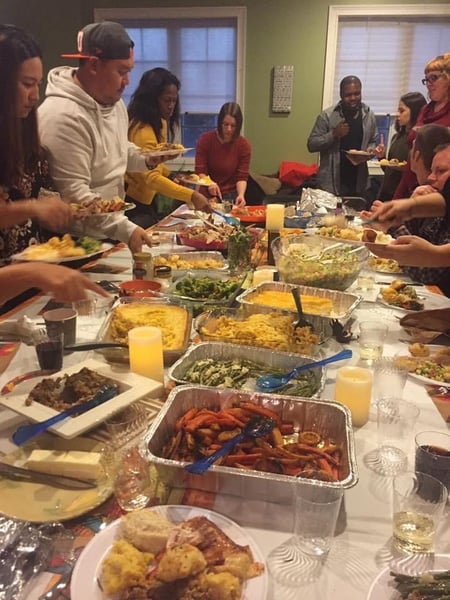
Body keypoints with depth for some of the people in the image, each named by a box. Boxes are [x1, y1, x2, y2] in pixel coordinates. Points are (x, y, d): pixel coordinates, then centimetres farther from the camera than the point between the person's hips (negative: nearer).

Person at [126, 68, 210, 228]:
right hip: (134, 203, -10)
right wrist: (191, 195, -45)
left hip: (146, 199, 10)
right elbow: (151, 177, -37)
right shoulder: (142, 130, -26)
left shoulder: (159, 123, 5)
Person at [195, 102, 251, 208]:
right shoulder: (205, 139, -6)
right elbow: (200, 171, -7)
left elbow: (242, 177, -6)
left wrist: (241, 194, -26)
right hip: (207, 195, 0)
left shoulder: (244, 145, -6)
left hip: (231, 196, 0)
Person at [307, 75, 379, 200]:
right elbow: (311, 144, -7)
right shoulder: (327, 115, -6)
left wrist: (370, 150, -6)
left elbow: (373, 141, 17)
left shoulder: (369, 116, 5)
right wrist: (333, 134, -20)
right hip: (330, 184, -3)